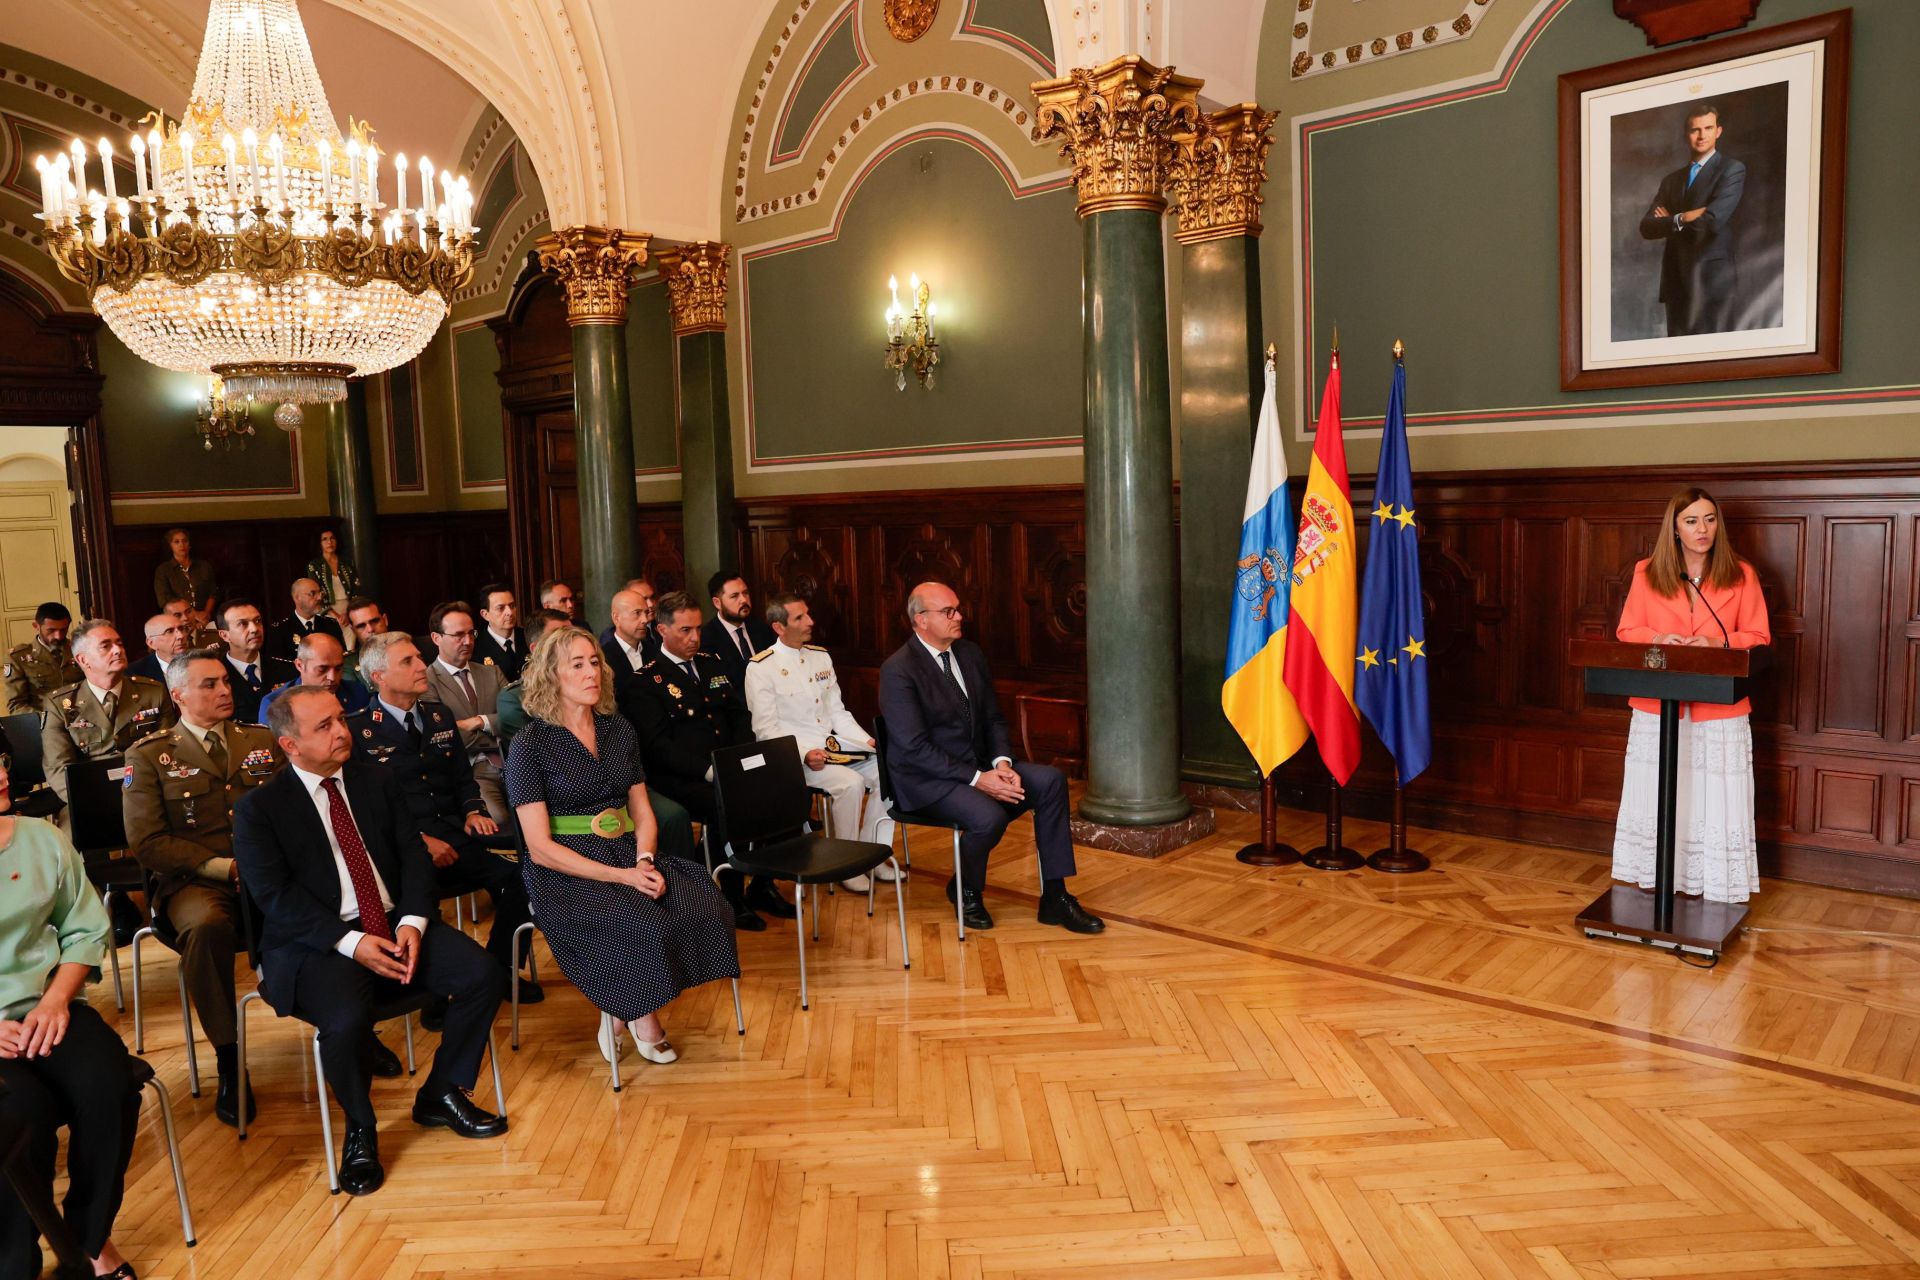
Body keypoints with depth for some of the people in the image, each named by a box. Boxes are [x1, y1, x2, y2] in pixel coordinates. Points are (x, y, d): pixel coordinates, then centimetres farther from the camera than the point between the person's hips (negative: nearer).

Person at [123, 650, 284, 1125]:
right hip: (195, 881, -2)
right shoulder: (148, 755, 5)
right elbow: (147, 842, -3)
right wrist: (225, 867, -13)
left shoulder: (262, 741, 15)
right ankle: (229, 1063, -21)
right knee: (206, 924, -38)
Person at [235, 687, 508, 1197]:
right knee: (347, 1019, -33)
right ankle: (359, 1129, -1)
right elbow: (276, 897, -11)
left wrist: (412, 921, -12)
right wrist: (351, 943, -22)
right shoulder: (258, 809, -2)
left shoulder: (374, 779, 10)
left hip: (395, 925, 4)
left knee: (484, 975, -16)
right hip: (315, 943, -4)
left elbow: (413, 853, 6)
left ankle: (441, 1094, 9)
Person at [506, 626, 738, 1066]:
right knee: (645, 927, -31)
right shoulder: (530, 745, -6)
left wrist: (645, 861, -10)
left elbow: (642, 812, 12)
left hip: (627, 856, 5)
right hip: (565, 872, -5)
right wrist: (620, 876, -20)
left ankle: (622, 1011, -2)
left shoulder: (619, 731, 11)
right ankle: (641, 1016, -1)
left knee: (703, 908, -21)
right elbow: (541, 847, -11)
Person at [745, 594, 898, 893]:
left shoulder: (821, 656, 12)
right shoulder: (761, 667, -7)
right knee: (850, 782, -30)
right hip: (794, 754, -6)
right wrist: (804, 754, -23)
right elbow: (766, 729, -9)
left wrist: (869, 741, 0)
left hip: (832, 744, 6)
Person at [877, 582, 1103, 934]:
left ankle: (1054, 897, -8)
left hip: (979, 765, 8)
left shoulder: (970, 654, 8)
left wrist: (1002, 763, -9)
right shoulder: (897, 670, -15)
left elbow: (994, 718, 12)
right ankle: (964, 891, 0)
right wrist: (977, 779, -24)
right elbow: (914, 747, -21)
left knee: (1051, 779, -13)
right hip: (928, 780, -7)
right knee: (989, 816, -33)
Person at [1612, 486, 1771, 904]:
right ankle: (1654, 884, 17)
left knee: (1714, 801, -1)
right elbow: (1627, 630, 6)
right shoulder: (1647, 572, 3)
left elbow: (1758, 638, 2)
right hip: (1657, 708, 1)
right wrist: (1658, 639, -14)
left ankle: (1717, 893, 9)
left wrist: (1717, 642, -16)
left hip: (1720, 709, -1)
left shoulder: (1741, 574, 2)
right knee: (1657, 802, 6)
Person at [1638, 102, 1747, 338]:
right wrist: (1682, 219, -12)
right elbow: (1647, 228, 4)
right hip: (1676, 280, 5)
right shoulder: (1672, 180, 18)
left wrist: (1671, 219, -1)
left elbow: (1713, 220, -15)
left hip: (1712, 278, -5)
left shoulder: (1732, 169, 0)